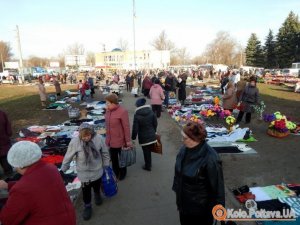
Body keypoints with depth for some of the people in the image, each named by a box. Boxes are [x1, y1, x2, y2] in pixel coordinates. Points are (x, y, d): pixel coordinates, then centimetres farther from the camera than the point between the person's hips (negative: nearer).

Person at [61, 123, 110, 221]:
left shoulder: (99, 139, -23)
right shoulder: (75, 142, -25)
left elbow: (105, 153, -8)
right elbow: (68, 157, -11)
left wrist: (106, 166, 1)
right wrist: (63, 169, 1)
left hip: (97, 171, 2)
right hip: (84, 173, -1)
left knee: (97, 186, 28)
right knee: (86, 191, 14)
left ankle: (97, 195, 61)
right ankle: (87, 207, 42)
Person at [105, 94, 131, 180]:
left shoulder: (122, 112, -22)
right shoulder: (108, 110, -2)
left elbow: (126, 127, -18)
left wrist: (128, 141, -14)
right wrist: (107, 137, 15)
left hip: (120, 140, -6)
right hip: (110, 140, 6)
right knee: (113, 158, 22)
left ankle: (122, 173, 40)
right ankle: (115, 173, 44)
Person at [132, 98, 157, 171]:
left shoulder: (137, 115, -17)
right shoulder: (151, 112, -4)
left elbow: (135, 128, -15)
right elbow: (155, 123, 5)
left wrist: (133, 137, -2)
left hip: (143, 137, -4)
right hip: (152, 136, 5)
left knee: (146, 152, 11)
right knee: (149, 150, 21)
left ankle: (147, 166, 27)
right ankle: (149, 164, 38)